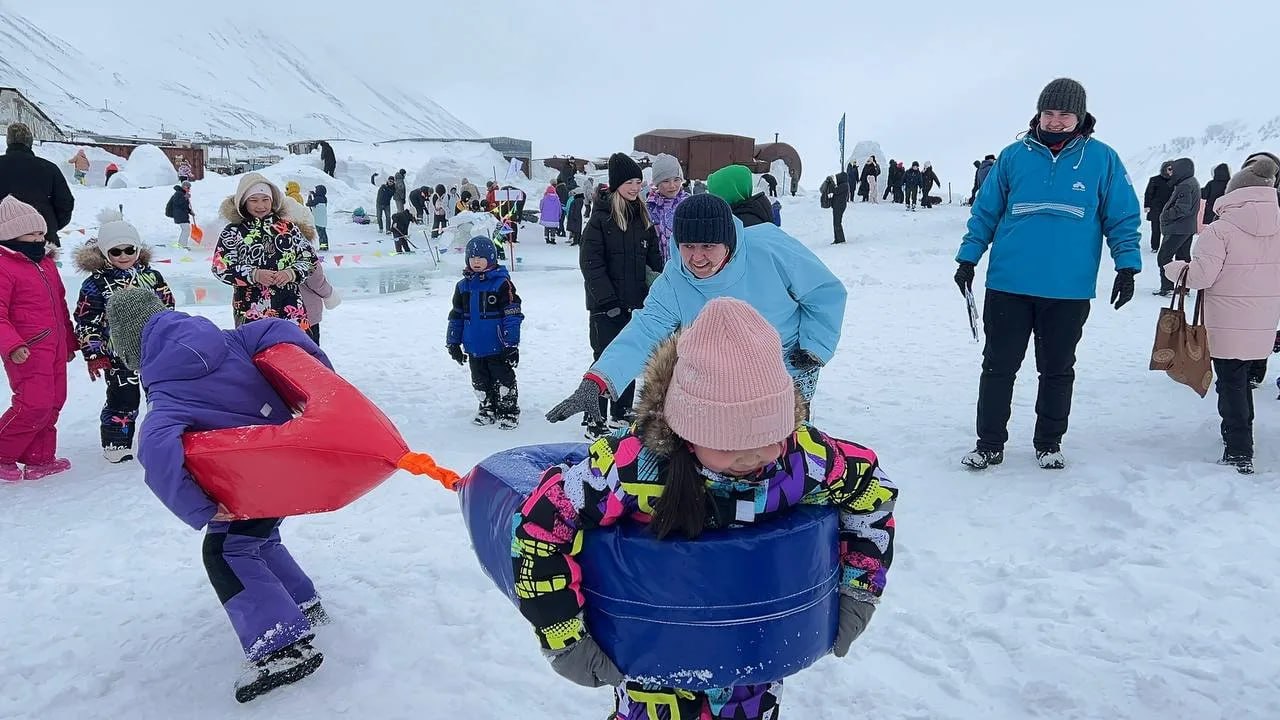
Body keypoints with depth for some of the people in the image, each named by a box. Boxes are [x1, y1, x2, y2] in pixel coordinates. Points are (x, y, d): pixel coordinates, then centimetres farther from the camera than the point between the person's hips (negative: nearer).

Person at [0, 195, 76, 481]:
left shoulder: (47, 263, 15)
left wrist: (69, 341, 26)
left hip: (55, 347, 9)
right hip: (27, 351, -9)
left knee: (53, 402, 11)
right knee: (34, 405, -12)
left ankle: (39, 459, 22)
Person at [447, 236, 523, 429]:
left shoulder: (502, 283, -9)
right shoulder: (463, 286, 7)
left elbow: (512, 315, -10)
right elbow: (456, 316, 14)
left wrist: (511, 343, -13)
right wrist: (453, 342, 13)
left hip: (498, 347, -5)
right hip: (474, 348, 5)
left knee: (503, 379, 4)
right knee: (480, 382, 15)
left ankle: (508, 411, 17)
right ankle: (487, 408, 31)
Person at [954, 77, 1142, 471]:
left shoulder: (1102, 159, 1)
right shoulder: (1014, 156, 3)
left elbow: (1123, 217, 5)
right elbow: (985, 211, 8)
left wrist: (1127, 266, -3)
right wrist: (968, 258, 2)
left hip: (1069, 290, 0)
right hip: (1008, 284, 1)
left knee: (1057, 370, 12)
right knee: (998, 366, 6)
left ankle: (1049, 443, 26)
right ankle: (990, 444, 17)